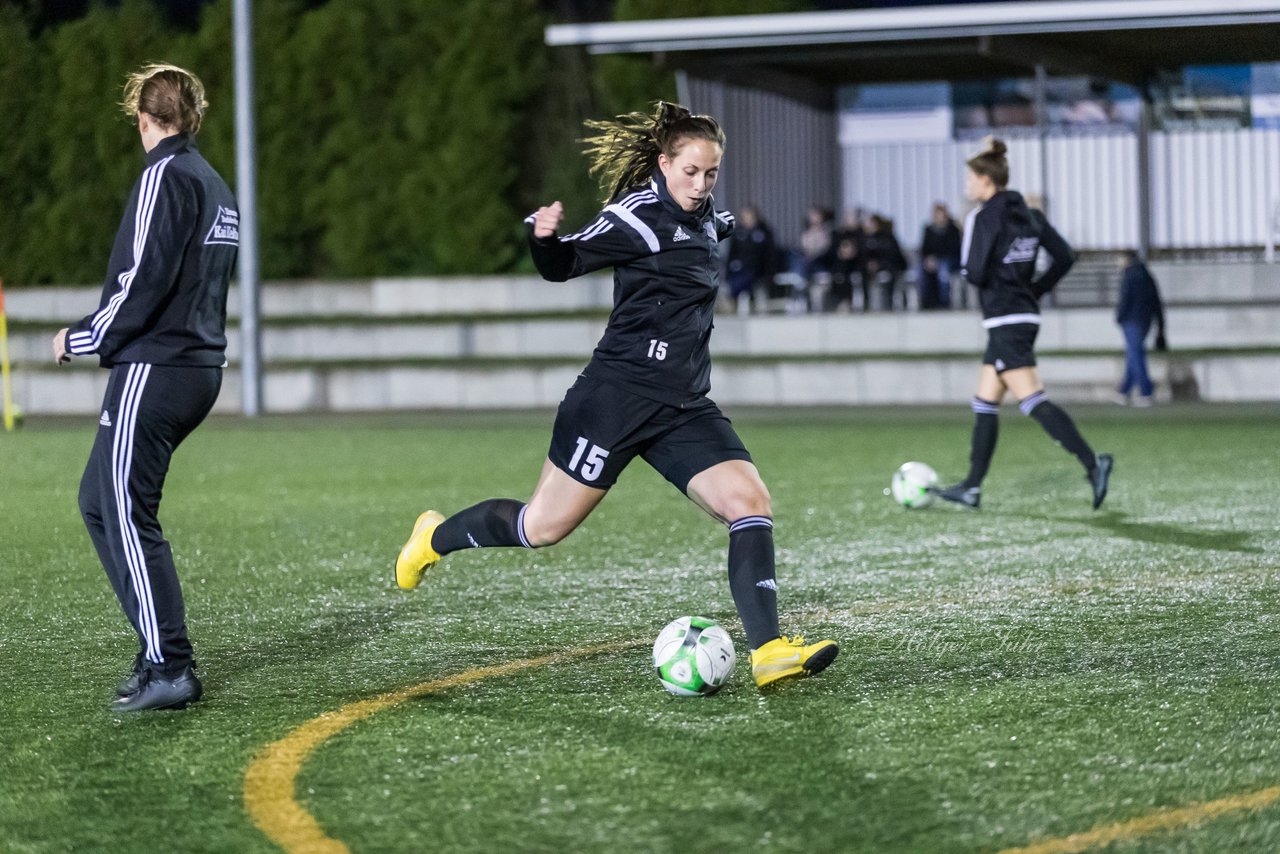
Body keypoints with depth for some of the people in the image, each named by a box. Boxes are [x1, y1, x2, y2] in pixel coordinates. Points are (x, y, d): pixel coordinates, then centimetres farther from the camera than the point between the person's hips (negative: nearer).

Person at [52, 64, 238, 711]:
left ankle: (168, 670, -10)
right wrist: (104, 337, 21)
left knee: (126, 516, -7)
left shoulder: (166, 174, -10)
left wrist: (84, 340, -6)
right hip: (201, 365, 9)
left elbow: (144, 277, -18)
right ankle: (161, 651, 13)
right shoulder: (216, 185, 18)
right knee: (99, 502, 15)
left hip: (154, 369, -9)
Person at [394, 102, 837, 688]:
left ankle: (768, 651, -16)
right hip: (618, 395, -7)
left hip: (683, 408, 7)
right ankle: (436, 538, 31)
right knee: (543, 527, 3)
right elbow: (562, 265, -12)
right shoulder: (640, 215, -12)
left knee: (751, 504, -13)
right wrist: (544, 235, -28)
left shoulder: (704, 217, 11)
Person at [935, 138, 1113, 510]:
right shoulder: (1029, 214, 11)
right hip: (1026, 316, 9)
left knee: (1033, 401, -13)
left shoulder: (984, 216, -12)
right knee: (985, 404, 14)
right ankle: (972, 487, 17)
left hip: (1005, 322, -9)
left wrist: (964, 268, 4)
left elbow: (974, 272, -19)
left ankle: (1092, 463, -24)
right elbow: (1065, 257, 10)